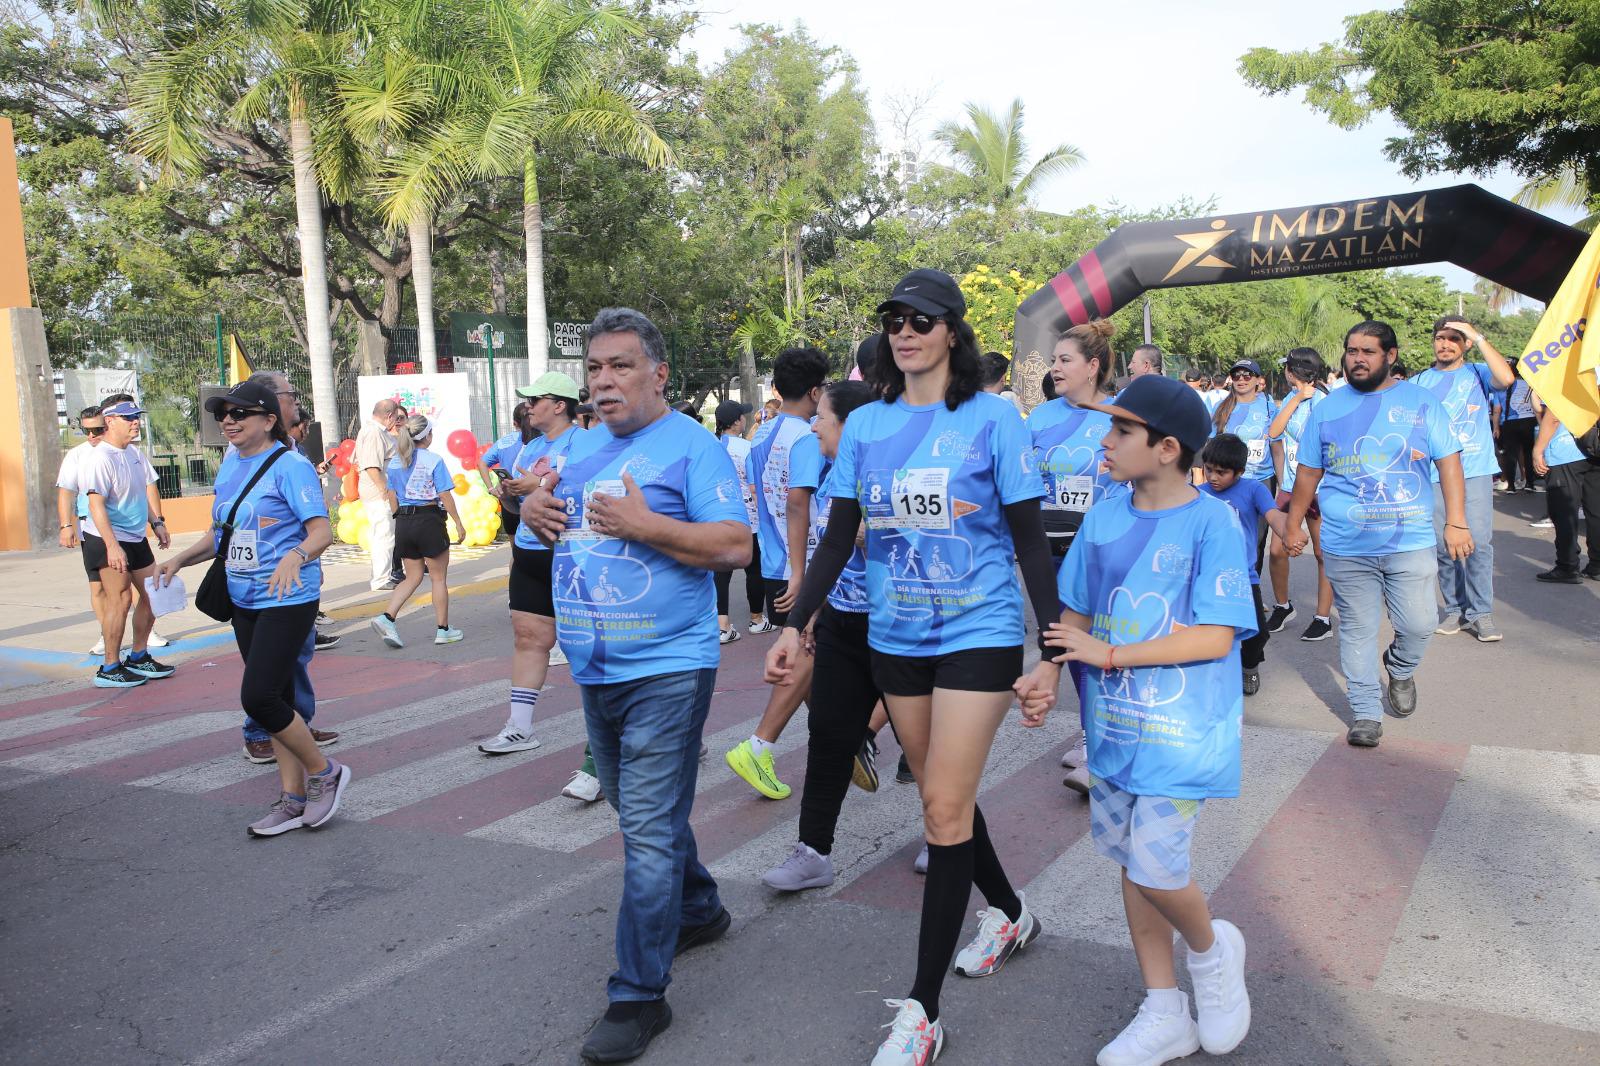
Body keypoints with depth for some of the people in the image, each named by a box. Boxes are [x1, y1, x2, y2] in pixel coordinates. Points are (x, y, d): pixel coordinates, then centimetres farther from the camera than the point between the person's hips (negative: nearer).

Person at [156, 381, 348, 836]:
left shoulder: (290, 465, -13)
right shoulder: (229, 465, 10)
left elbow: (322, 532, -22)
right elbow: (219, 532, 20)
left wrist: (295, 556, -41)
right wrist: (180, 559, 6)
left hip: (287, 598, -8)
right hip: (244, 599, 8)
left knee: (258, 696, -14)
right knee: (275, 697, 13)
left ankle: (323, 772, 8)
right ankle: (293, 800, 23)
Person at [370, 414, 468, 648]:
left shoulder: (394, 462, 8)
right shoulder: (434, 460, -9)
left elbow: (392, 497, 12)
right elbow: (445, 496, -10)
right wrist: (458, 523, -3)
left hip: (403, 523, 6)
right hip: (429, 520, -5)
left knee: (413, 577, 15)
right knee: (439, 578, 8)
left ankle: (387, 618, -4)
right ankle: (443, 629, 14)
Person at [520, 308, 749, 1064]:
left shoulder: (691, 446, -10)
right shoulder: (582, 446, 12)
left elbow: (736, 547, -18)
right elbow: (552, 518, 22)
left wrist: (644, 524, -25)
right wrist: (533, 510, -1)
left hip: (666, 669, -8)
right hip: (595, 666, 8)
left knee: (648, 830, -5)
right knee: (639, 810, 22)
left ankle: (639, 996, 6)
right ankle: (698, 910, 44)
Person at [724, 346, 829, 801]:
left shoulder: (761, 435, 10)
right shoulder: (806, 437, -16)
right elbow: (797, 503, -23)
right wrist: (799, 573, -24)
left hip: (773, 563, 9)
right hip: (801, 566, -9)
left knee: (804, 653, 18)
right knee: (807, 658, -2)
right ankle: (756, 750, -7)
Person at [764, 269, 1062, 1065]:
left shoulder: (992, 418, -6)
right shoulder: (865, 425, 5)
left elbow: (1029, 540, -6)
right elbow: (838, 536, 8)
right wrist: (795, 626, 1)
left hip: (978, 634, -4)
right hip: (894, 639, 5)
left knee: (944, 808, -6)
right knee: (943, 796, 16)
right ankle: (1011, 914, 43)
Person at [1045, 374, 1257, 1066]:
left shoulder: (1212, 522, -13)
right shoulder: (1103, 519, 4)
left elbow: (1215, 637, -18)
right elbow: (1075, 616, 11)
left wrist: (1108, 654, -18)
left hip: (1183, 728, -6)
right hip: (1116, 723, 6)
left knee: (1155, 865, -9)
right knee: (1133, 859, 12)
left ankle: (1212, 950, 26)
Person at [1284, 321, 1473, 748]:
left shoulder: (1421, 401, 3)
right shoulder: (1326, 408, 8)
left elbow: (1448, 461, 2)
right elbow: (1308, 472, 12)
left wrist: (1456, 521, -5)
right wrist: (1293, 525, 12)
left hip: (1410, 541, -1)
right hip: (1346, 546, 1)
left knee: (1418, 624, -1)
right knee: (1357, 629, 4)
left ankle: (1400, 669, 32)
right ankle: (1366, 712, 15)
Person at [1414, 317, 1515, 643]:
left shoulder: (1478, 373, 6)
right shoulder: (1421, 381, 12)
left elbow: (1506, 378, -16)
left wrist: (1479, 337, -10)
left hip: (1475, 472, -2)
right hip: (1434, 475, 2)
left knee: (1479, 542, -9)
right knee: (1443, 546, 3)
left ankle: (1481, 612, -1)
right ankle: (1455, 609, 14)